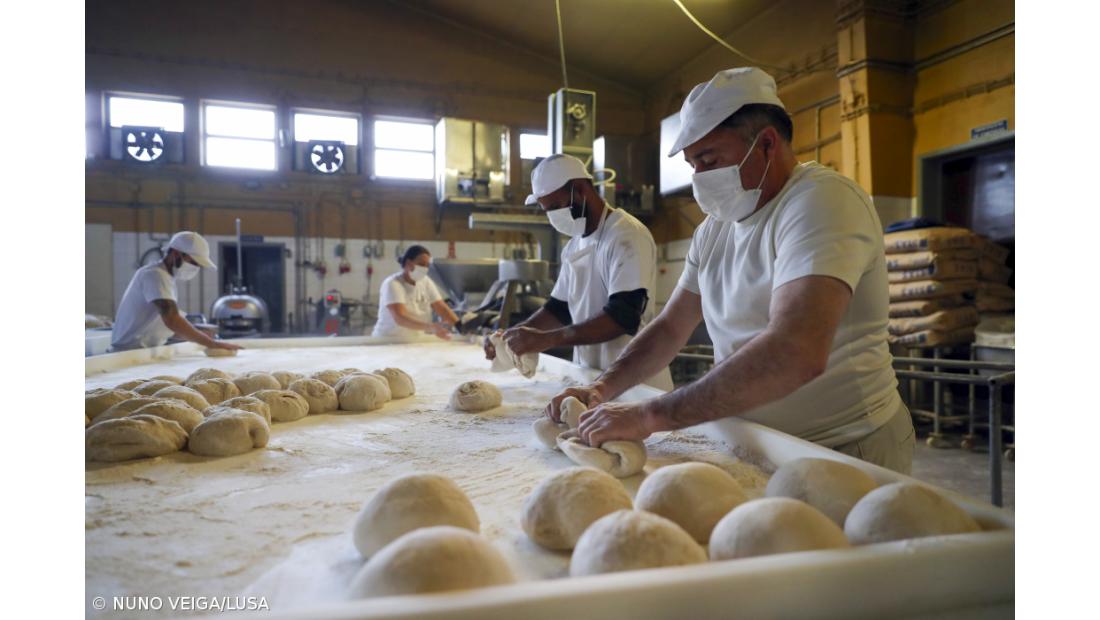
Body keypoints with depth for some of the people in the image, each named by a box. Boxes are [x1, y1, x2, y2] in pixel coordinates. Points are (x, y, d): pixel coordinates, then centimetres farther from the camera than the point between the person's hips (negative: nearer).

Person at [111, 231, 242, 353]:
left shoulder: (165, 276, 15)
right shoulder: (156, 275, -14)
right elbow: (172, 321, -27)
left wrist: (205, 341, 1)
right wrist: (212, 344, -26)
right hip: (131, 352, -9)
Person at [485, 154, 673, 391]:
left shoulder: (627, 235, -16)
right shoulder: (574, 246, 10)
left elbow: (623, 317, -25)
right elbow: (559, 307, 16)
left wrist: (546, 339, -30)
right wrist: (515, 335, -1)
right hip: (592, 379, 7)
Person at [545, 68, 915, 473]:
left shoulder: (821, 200, -19)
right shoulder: (714, 228, 6)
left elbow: (796, 354, -32)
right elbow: (670, 328, 11)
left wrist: (650, 415, -31)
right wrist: (602, 388, -4)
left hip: (846, 454, -5)